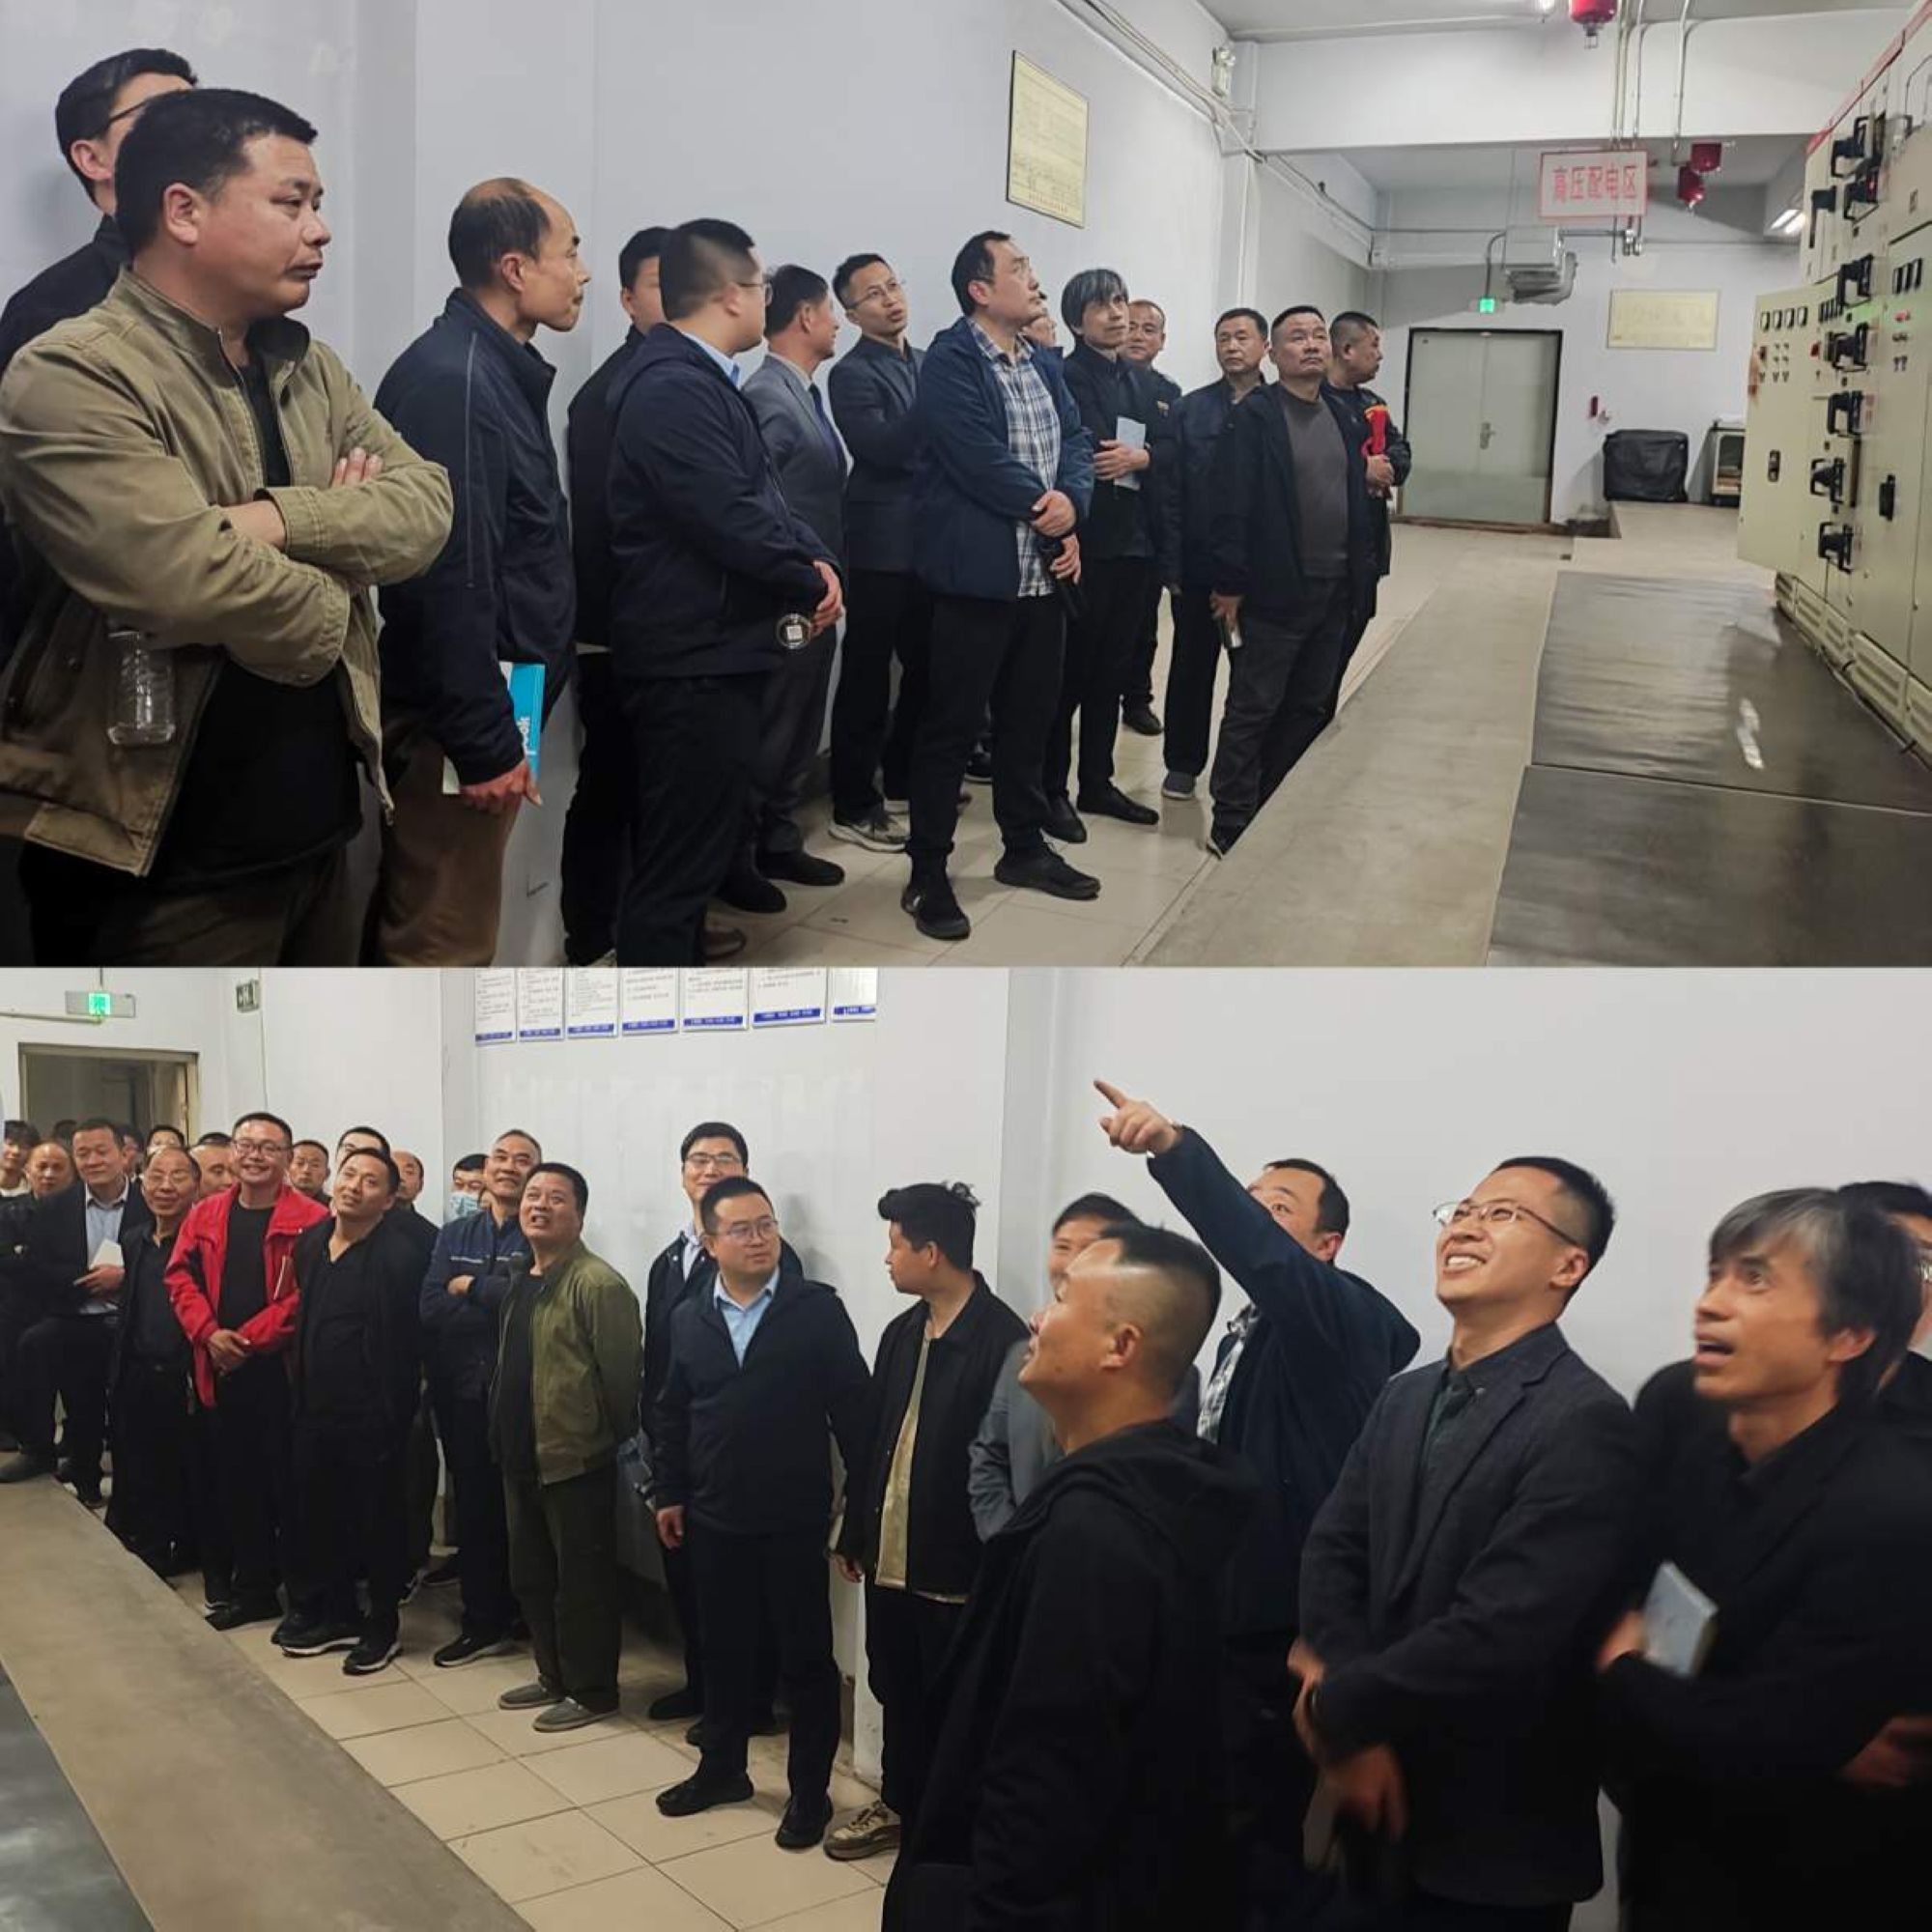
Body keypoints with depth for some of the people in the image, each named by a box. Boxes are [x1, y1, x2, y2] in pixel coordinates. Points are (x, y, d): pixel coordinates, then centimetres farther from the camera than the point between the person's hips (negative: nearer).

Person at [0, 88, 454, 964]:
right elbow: (193, 578, -26)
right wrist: (325, 599, -7)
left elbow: (425, 505, -2)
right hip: (157, 868, -7)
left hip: (319, 835, 8)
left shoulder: (308, 368, 12)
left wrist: (280, 518, -19)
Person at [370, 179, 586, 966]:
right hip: (454, 724, -10)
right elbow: (451, 579, -24)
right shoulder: (452, 380, -18)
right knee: (444, 943, -1)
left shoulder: (496, 371, 13)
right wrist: (484, 741, -22)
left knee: (422, 927, 19)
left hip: (479, 710, 10)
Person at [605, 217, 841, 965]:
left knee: (696, 832, 22)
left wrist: (814, 557, -3)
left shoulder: (699, 378, 14)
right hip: (694, 655, -11)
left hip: (715, 645, 11)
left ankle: (677, 946, 38)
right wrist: (810, 581, -10)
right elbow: (732, 518, -26)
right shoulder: (672, 387, -20)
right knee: (681, 847, -5)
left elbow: (759, 492, 16)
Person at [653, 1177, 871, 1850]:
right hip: (714, 1518, 4)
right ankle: (721, 1768, 34)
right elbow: (672, 1414, 12)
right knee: (723, 1650, 17)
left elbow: (853, 1405, -7)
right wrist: (668, 1493, 9)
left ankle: (809, 1790, 19)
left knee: (805, 1656, 6)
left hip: (793, 1520, -4)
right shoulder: (689, 1319, 4)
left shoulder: (817, 1308, -8)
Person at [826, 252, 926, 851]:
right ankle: (854, 806, 5)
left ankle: (903, 782, 31)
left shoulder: (929, 362, 14)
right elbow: (883, 448, -21)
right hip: (883, 545, -7)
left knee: (925, 668, 16)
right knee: (867, 678, -2)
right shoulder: (851, 374, -8)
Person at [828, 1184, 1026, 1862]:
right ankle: (899, 1805, 37)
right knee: (897, 1692, 19)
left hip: (955, 1566, -7)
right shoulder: (901, 1334, 7)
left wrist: (991, 1566, -16)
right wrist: (854, 1535, 15)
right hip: (890, 1554, 7)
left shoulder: (1002, 1340, -17)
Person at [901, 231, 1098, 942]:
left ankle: (1025, 847, 29)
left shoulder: (1045, 364, 16)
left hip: (1045, 571, 8)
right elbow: (979, 458, -20)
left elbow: (1076, 441, 9)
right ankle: (927, 873, 6)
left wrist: (1071, 506, -11)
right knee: (951, 725, -2)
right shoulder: (949, 360, -10)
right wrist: (1043, 507, -10)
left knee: (1031, 718, 16)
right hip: (978, 573, -8)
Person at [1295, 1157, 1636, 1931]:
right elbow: (1333, 1552, -2)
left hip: (1494, 1843, -6)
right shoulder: (1404, 1398, 7)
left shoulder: (1584, 1422, -20)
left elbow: (1498, 1639, -26)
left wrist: (1338, 1708, -14)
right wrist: (1353, 1728, -17)